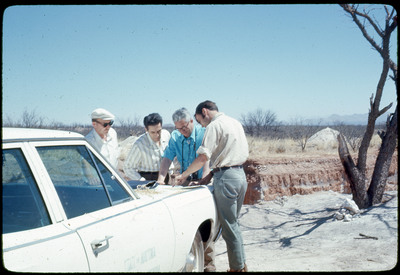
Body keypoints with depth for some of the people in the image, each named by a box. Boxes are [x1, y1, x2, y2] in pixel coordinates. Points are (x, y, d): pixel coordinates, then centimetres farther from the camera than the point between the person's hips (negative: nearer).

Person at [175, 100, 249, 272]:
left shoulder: (214, 125, -10)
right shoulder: (235, 122, 18)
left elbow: (203, 157, -17)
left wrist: (184, 175, -6)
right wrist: (212, 173, 15)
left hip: (226, 177, -9)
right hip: (240, 174, 9)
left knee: (229, 226, 1)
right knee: (233, 223, 18)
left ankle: (237, 267, 8)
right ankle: (241, 265, 23)